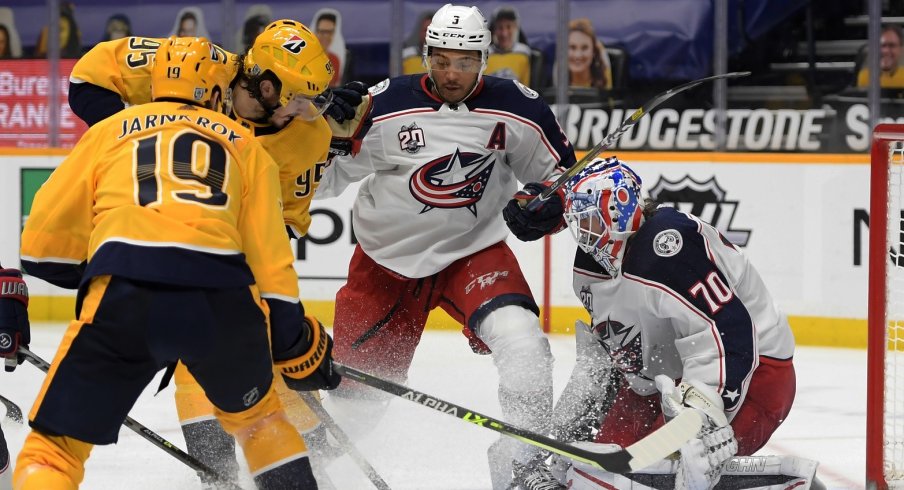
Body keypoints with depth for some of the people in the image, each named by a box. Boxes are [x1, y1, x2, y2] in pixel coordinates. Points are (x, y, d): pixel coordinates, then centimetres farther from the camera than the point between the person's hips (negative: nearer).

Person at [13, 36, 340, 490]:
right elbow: (269, 252, 21)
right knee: (254, 413, 31)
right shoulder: (244, 145, 27)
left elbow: (45, 240, 22)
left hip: (124, 297, -1)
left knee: (55, 444, 8)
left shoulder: (109, 130, 25)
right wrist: (295, 340, 28)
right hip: (221, 295, 1)